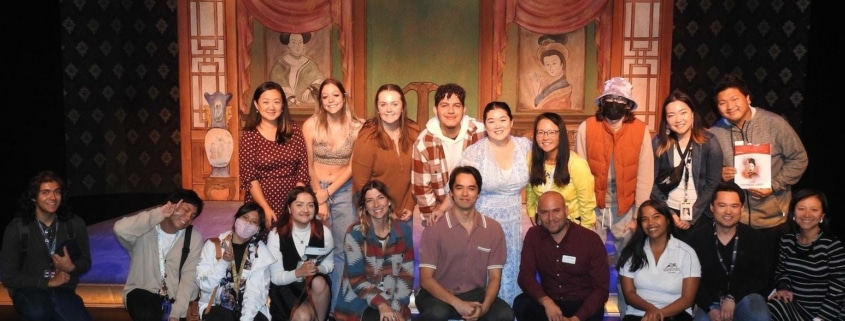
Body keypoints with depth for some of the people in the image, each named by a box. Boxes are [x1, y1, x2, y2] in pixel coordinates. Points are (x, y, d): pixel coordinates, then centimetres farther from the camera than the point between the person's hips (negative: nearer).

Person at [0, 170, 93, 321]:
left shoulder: (75, 224, -2)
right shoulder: (16, 228, -8)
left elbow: (85, 261, 9)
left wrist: (71, 268, -14)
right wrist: (49, 282, -15)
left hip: (62, 290, 3)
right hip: (28, 290, -3)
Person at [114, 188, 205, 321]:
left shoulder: (194, 238, -1)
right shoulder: (145, 231, -7)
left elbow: (189, 277, -9)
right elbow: (120, 229, -29)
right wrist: (159, 214, -22)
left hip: (176, 298, 3)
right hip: (143, 294, -3)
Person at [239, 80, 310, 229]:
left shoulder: (294, 130, 1)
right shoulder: (249, 135, -5)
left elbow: (303, 167, 0)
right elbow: (249, 177, -8)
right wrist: (266, 209, -16)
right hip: (260, 205, -2)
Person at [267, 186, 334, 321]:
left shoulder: (324, 232, -7)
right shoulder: (276, 235, -13)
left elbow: (329, 264, 4)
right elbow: (275, 277, -10)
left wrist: (317, 269, -20)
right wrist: (298, 273, -30)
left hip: (316, 283, 3)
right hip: (286, 287, -3)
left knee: (319, 283, -32)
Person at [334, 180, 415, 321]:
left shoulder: (404, 231, 1)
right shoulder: (355, 233, -8)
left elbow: (407, 274, 1)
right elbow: (356, 277, -11)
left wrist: (396, 307, -9)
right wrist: (380, 304, -19)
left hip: (393, 302, 3)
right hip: (359, 301, -3)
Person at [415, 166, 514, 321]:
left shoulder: (494, 228, 0)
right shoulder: (434, 228, -10)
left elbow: (495, 277, 2)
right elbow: (426, 278, -11)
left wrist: (484, 307, -18)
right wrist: (457, 304, -24)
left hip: (475, 293, 3)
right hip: (439, 295, -3)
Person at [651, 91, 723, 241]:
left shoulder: (709, 143, -8)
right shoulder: (658, 142, -4)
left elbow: (713, 184, -7)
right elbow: (652, 182, -1)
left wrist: (692, 216, -9)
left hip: (700, 215, -1)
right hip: (667, 214, 1)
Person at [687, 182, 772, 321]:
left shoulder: (756, 238, -2)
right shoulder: (698, 237, -3)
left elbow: (761, 278, 0)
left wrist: (733, 298, -11)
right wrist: (710, 308, -13)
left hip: (745, 298, 1)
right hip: (711, 302, 0)